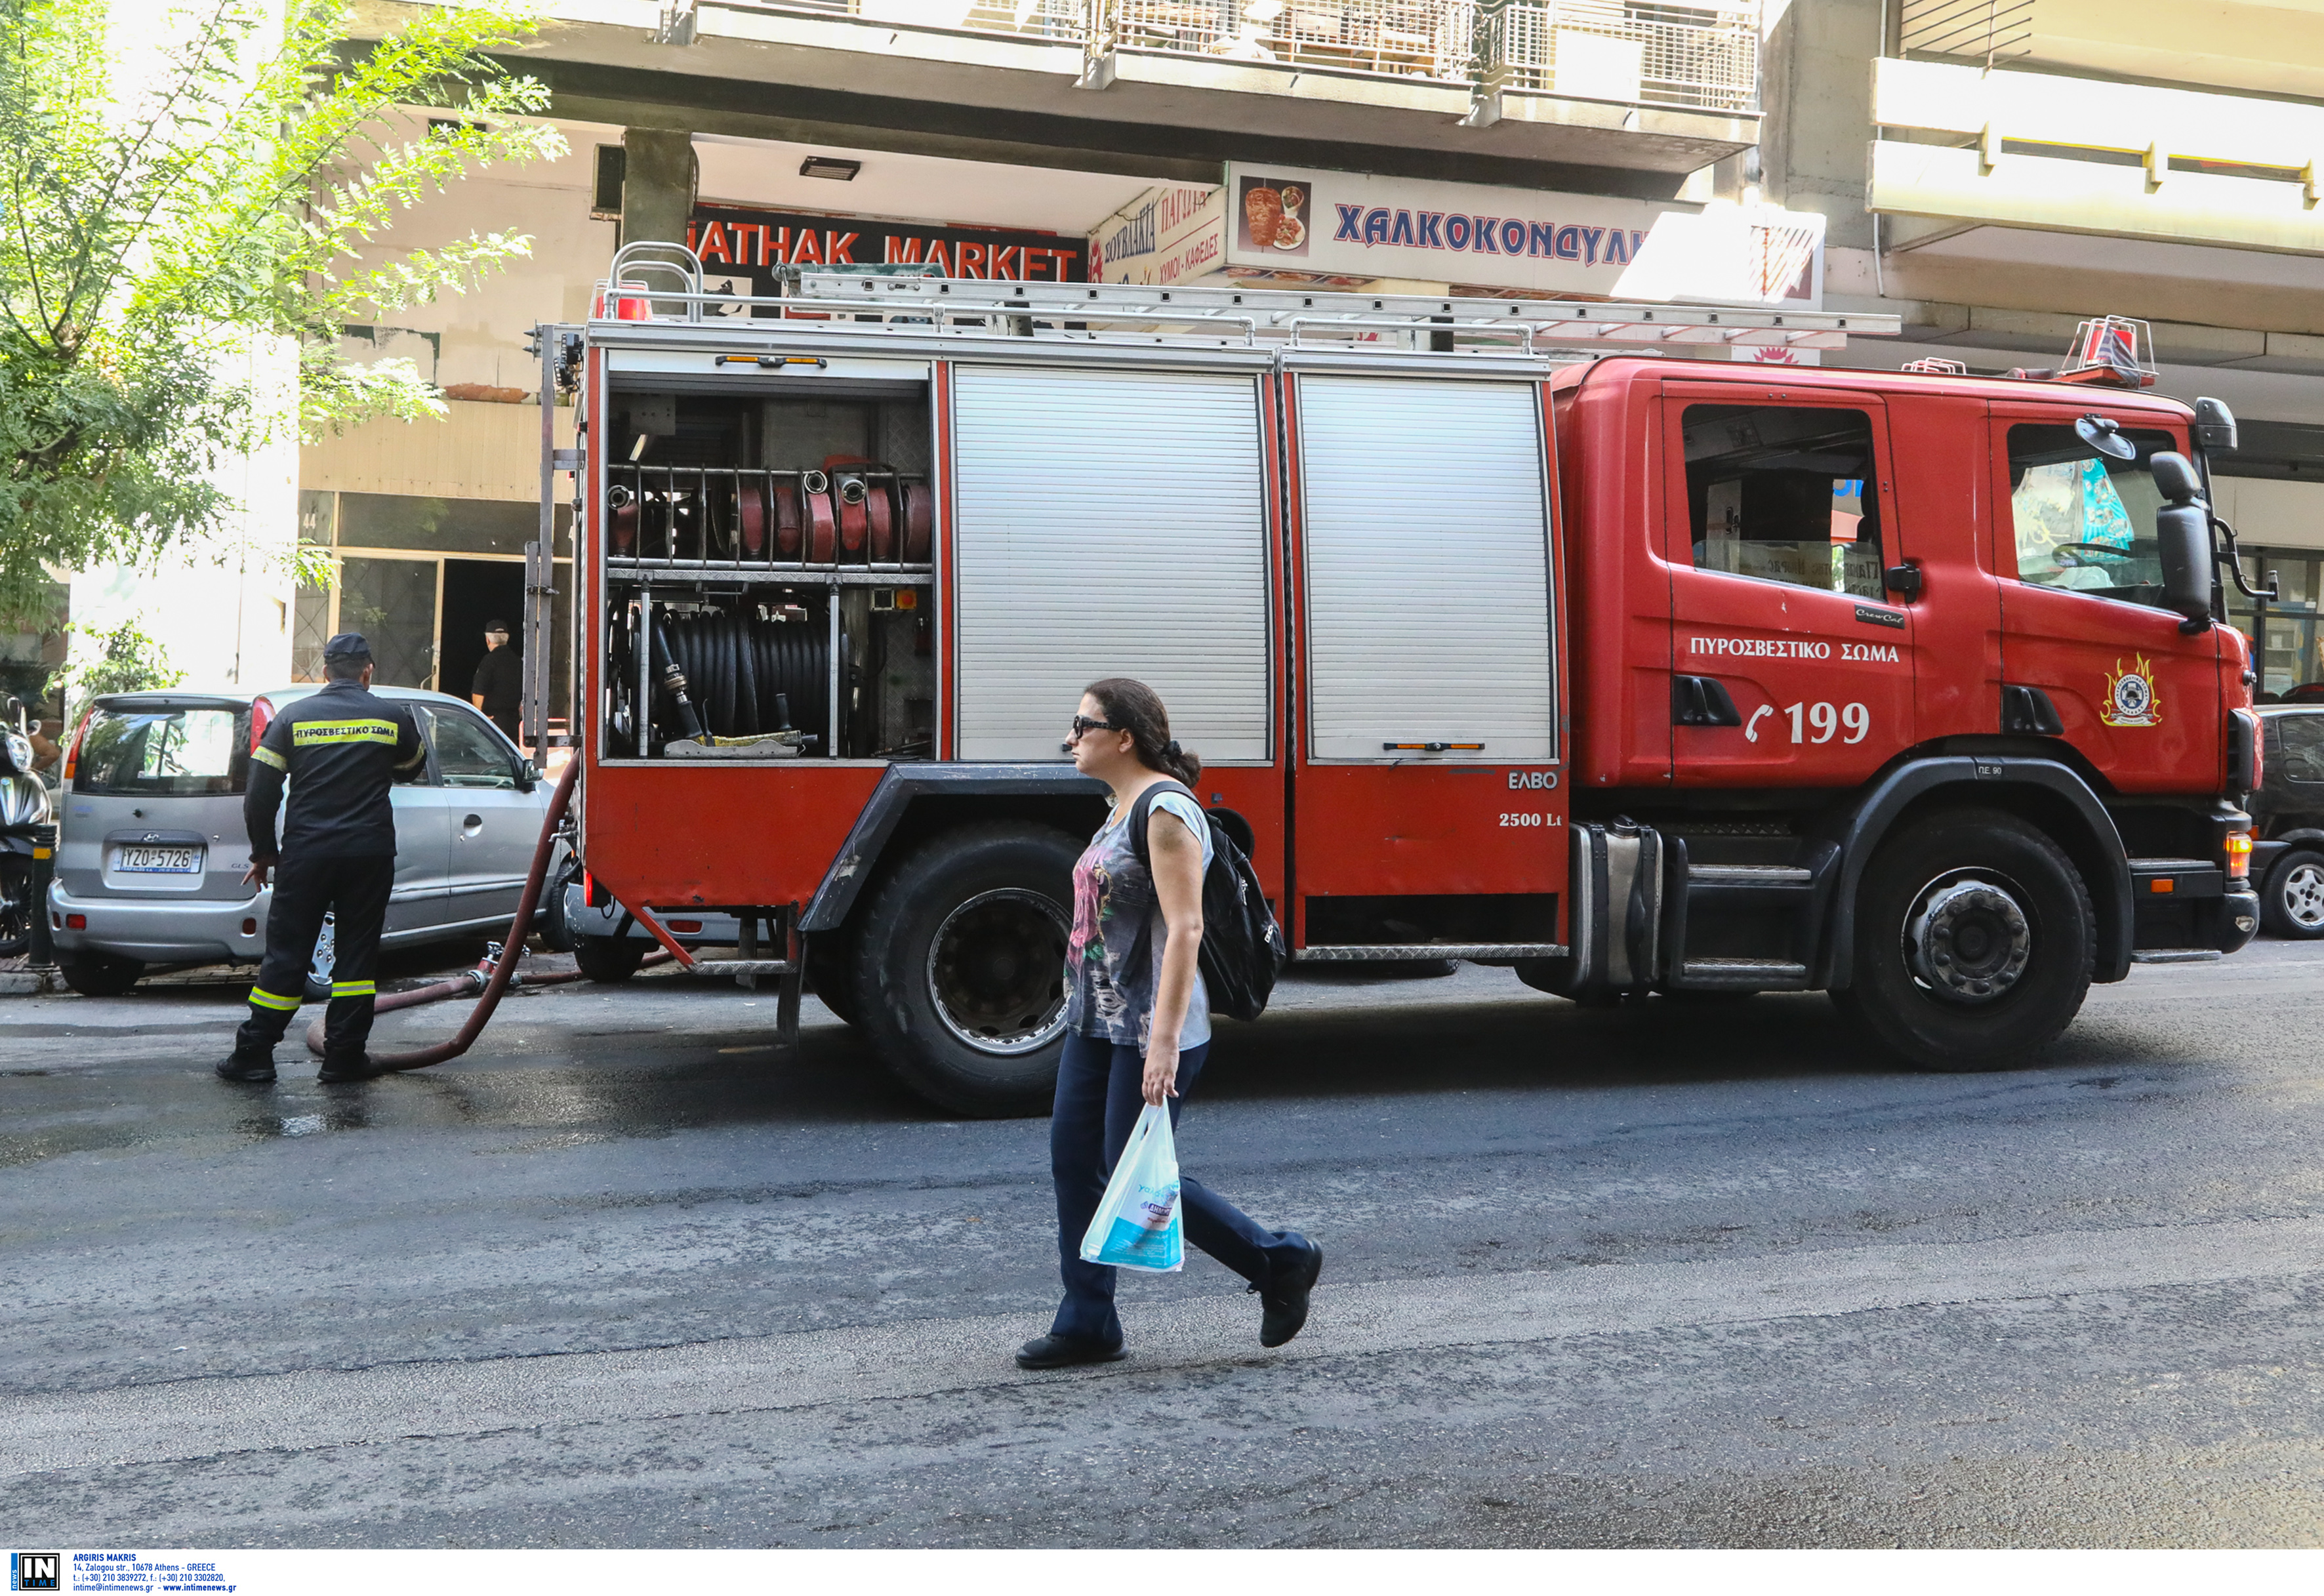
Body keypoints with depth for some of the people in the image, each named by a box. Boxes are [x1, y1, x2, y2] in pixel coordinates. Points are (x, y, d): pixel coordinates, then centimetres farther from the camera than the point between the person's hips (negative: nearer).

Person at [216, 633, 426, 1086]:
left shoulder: (293, 717, 1)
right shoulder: (392, 716, 2)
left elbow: (260, 794, -1)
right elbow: (414, 765, 22)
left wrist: (263, 852, 10)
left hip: (306, 853, 0)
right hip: (370, 853, 0)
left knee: (286, 952, 6)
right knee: (357, 953, 7)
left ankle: (254, 1053, 8)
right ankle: (345, 1056, 7)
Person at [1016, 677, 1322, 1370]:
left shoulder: (1166, 811, -16)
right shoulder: (1121, 813, 14)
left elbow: (1184, 929, -22)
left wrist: (1164, 1040, -27)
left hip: (1148, 1032, -10)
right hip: (1095, 1024, 10)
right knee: (1073, 1161, 7)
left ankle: (1280, 1262, 12)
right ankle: (1087, 1324, 16)